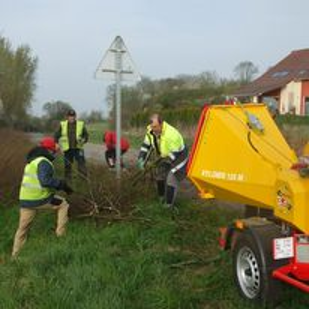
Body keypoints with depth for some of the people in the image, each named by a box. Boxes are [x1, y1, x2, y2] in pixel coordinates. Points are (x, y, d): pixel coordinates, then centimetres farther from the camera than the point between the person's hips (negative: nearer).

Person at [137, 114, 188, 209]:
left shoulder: (171, 134, -38)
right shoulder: (151, 131, -15)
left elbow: (175, 153, -30)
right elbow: (146, 145, -3)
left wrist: (166, 162, -29)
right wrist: (141, 158, -11)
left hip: (179, 155, -8)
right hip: (167, 156, 8)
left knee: (172, 178, -17)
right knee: (160, 174, 14)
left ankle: (169, 205, -6)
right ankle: (162, 198, 34)